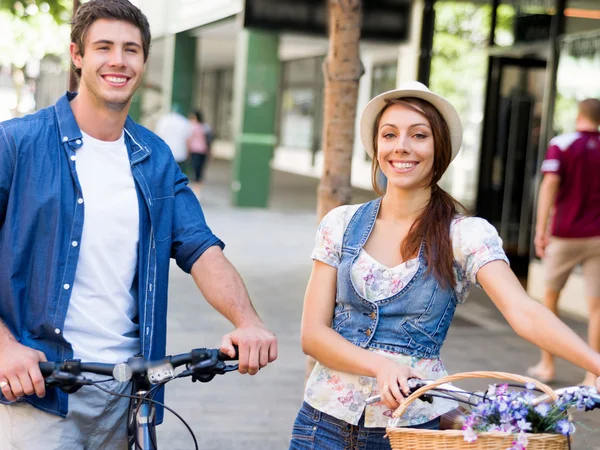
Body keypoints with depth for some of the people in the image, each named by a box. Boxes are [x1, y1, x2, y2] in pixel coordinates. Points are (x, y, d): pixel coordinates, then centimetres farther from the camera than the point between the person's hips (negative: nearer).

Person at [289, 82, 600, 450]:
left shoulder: (466, 235, -7)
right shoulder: (342, 224, 1)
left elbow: (525, 313, -20)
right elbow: (313, 333, -3)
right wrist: (380, 364, -21)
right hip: (326, 419, 2)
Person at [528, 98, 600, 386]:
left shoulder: (561, 144, -3)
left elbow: (550, 183, -14)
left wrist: (541, 228, -15)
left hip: (565, 234, -2)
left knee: (551, 296, 16)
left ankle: (546, 365, 21)